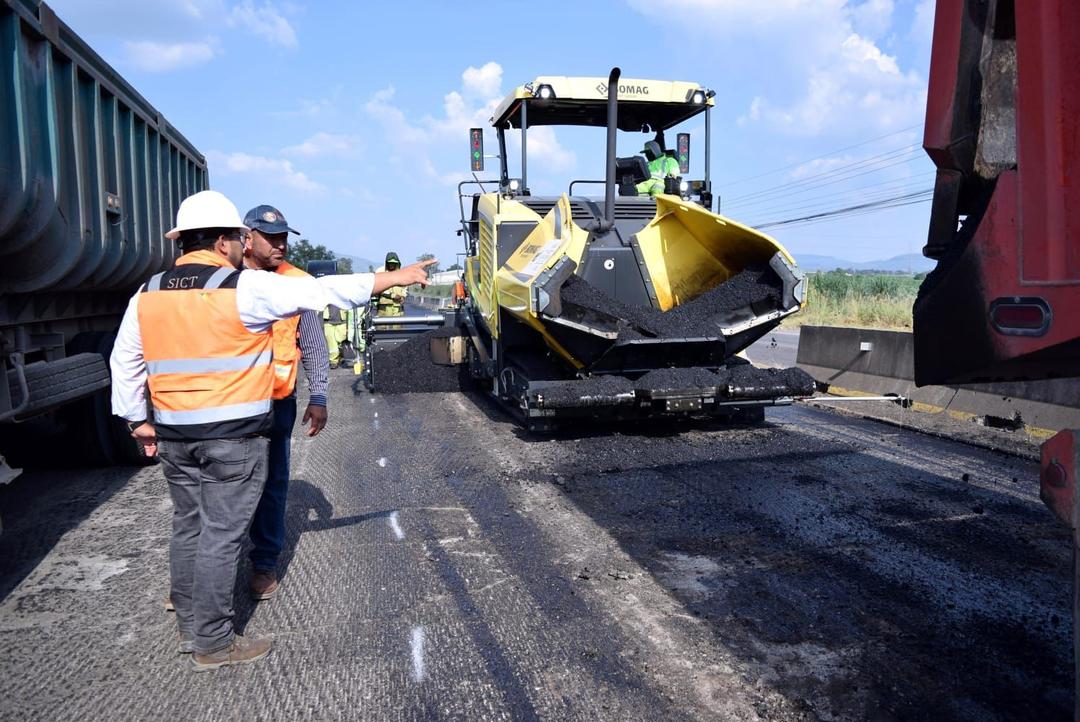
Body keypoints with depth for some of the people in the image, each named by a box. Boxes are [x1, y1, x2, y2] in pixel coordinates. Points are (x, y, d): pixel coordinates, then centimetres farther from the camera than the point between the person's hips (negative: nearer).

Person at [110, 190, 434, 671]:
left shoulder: (147, 296, 6)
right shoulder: (245, 288, -12)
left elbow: (125, 362, 12)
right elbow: (323, 292, -12)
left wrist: (136, 419, 20)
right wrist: (393, 279, -6)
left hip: (175, 436, 6)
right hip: (234, 436, -6)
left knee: (188, 527, 18)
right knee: (221, 534, 2)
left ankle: (189, 626, 32)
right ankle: (212, 644, 13)